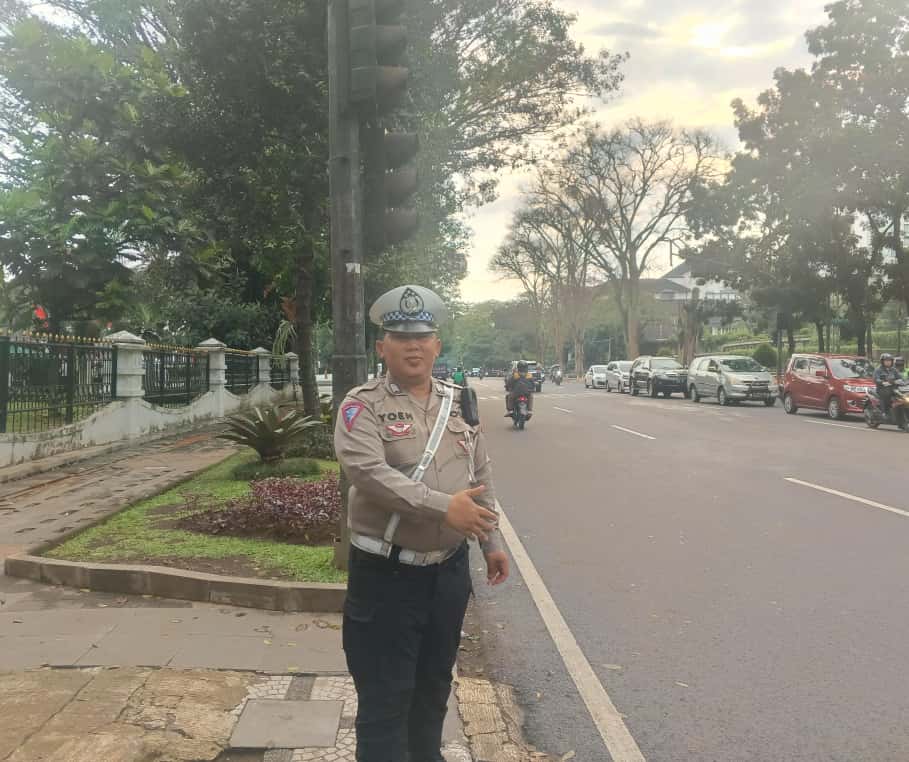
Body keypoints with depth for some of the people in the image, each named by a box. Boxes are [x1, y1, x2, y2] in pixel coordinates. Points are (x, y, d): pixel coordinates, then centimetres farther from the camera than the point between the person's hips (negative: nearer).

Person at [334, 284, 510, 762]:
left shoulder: (458, 403, 7)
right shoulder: (362, 406, -11)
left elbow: (481, 479, 14)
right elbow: (369, 472, -27)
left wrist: (492, 543, 12)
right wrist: (443, 506, -32)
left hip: (450, 569, 6)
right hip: (385, 574, -5)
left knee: (434, 685, 23)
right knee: (385, 697, 6)